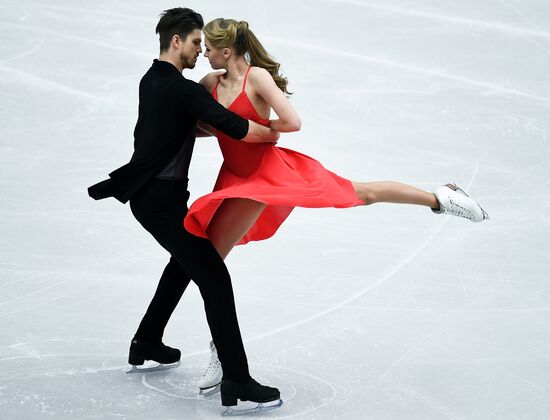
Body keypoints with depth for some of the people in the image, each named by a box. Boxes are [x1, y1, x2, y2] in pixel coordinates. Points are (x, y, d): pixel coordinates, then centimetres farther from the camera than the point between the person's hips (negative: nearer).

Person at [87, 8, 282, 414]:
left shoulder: (151, 81, 12)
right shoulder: (184, 90, -17)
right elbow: (236, 129, -24)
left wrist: (213, 123, 11)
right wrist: (272, 134, -7)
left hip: (147, 194, 10)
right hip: (163, 200, -10)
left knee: (185, 262, 30)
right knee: (215, 278, -12)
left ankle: (146, 343, 38)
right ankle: (237, 381, -16)